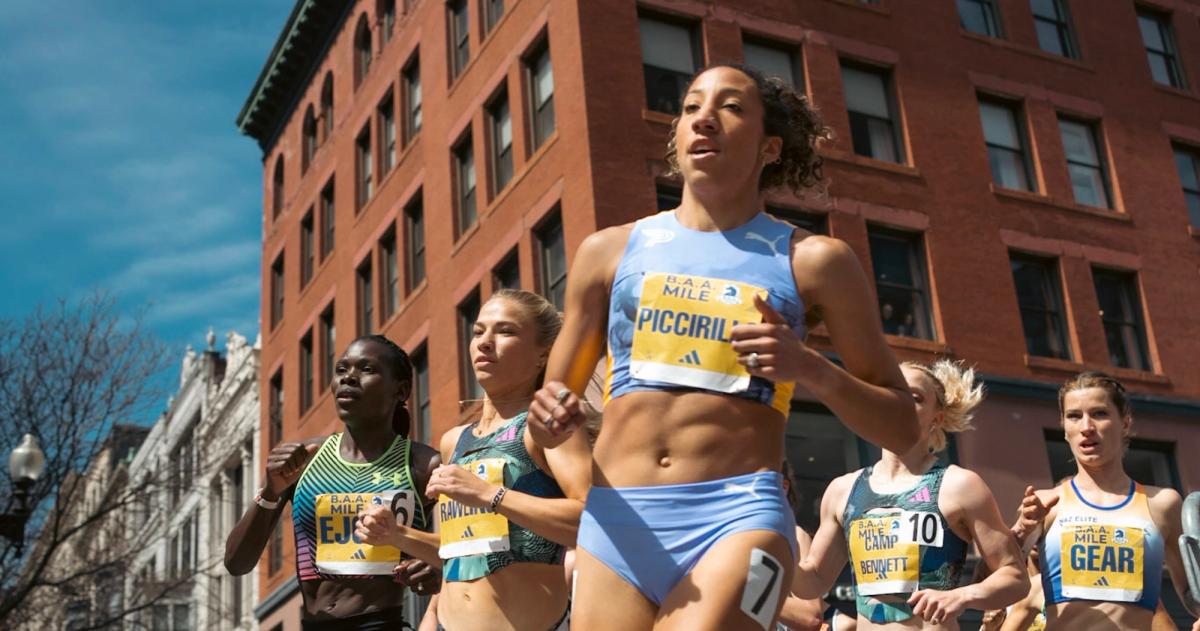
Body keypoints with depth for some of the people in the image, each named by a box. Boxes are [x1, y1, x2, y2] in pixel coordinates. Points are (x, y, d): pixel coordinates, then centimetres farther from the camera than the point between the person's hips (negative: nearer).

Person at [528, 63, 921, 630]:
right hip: (615, 521, 3)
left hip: (739, 515, -3)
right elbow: (556, 397, 20)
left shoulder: (812, 261, 6)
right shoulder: (610, 250, 13)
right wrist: (551, 421, -4)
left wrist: (811, 369, -10)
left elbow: (900, 428, 8)